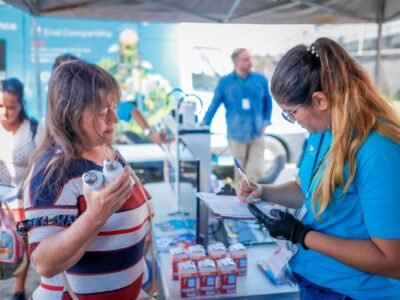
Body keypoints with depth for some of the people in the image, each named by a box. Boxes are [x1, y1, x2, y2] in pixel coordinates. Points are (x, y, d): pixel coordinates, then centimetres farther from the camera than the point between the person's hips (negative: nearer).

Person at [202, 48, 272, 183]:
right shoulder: (225, 82, -2)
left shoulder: (260, 79, 2)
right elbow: (214, 105, 3)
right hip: (237, 134, -1)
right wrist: (204, 125, 1)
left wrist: (266, 121, 5)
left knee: (256, 171, -4)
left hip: (257, 133, 1)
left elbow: (268, 102, 14)